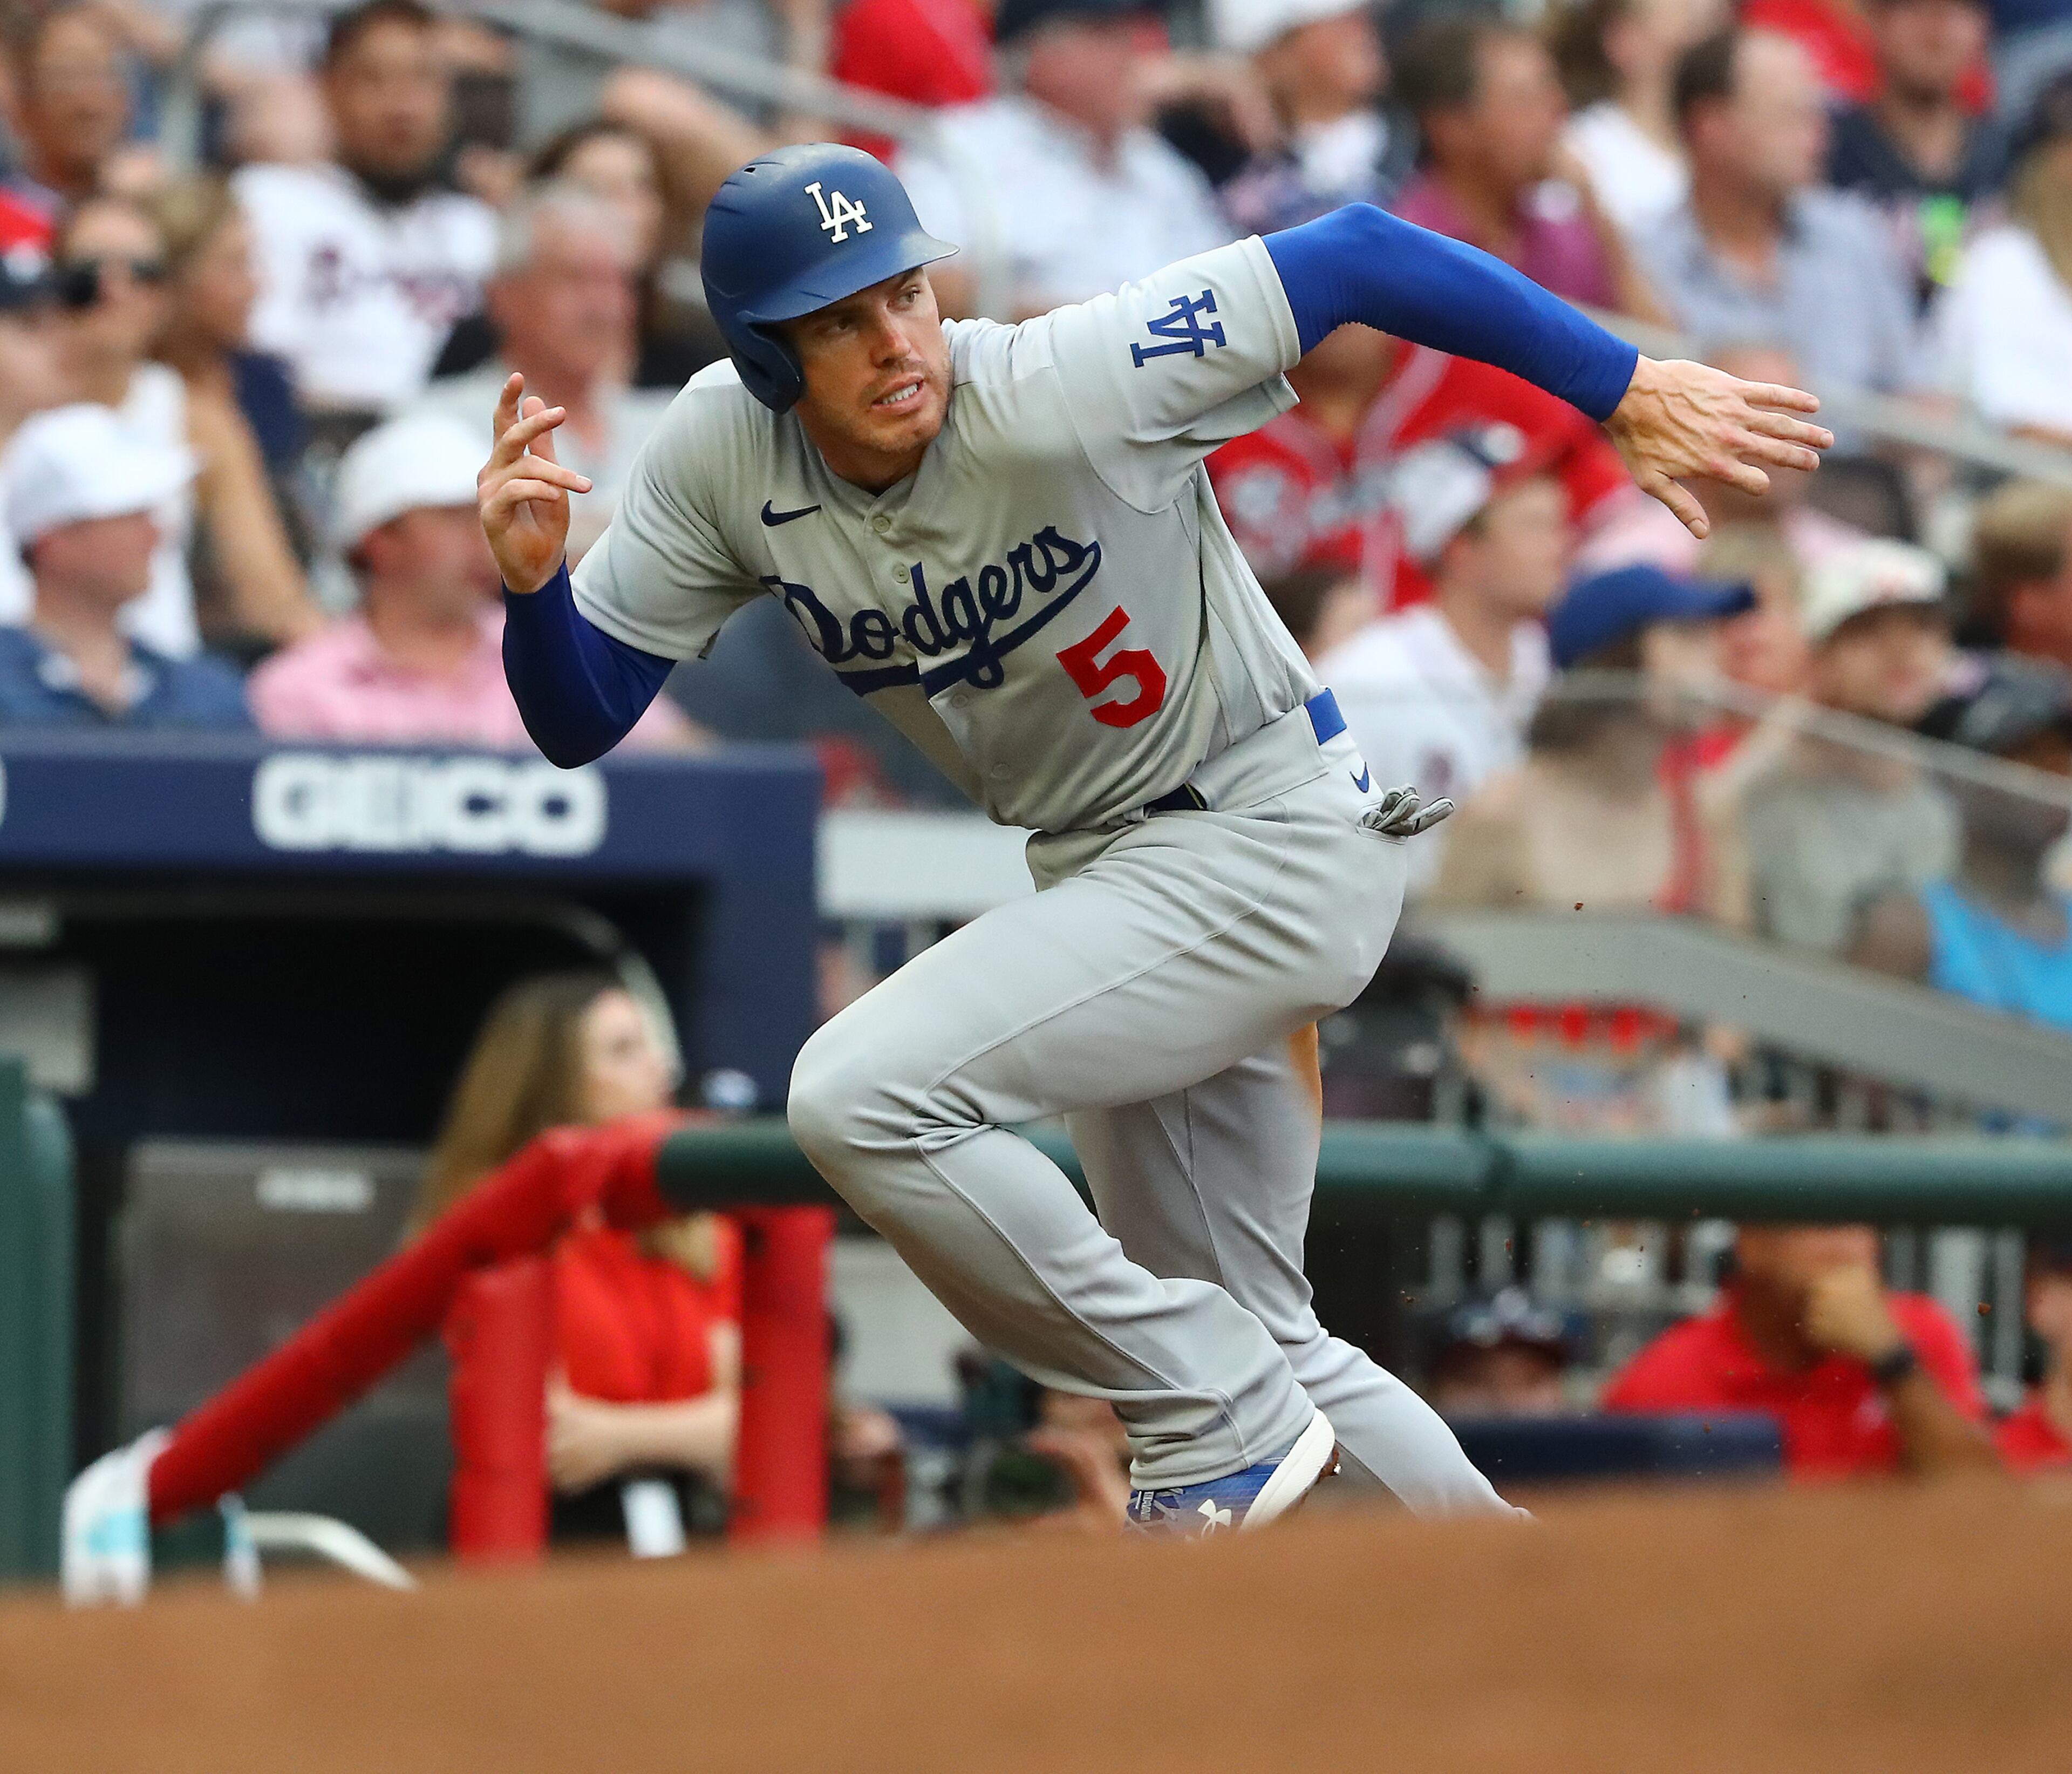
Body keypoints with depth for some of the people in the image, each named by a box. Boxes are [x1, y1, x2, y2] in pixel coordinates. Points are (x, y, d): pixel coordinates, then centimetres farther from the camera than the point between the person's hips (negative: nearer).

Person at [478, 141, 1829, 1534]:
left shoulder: (1059, 391, -26)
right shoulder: (722, 457, -9)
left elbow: (1356, 257, -22)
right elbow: (579, 718, -4)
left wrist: (1629, 392, -21)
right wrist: (530, 578, -25)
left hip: (1273, 844, -8)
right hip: (1109, 876, 8)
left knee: (862, 1097, -24)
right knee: (1257, 1342, 18)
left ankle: (1220, 1432, -11)